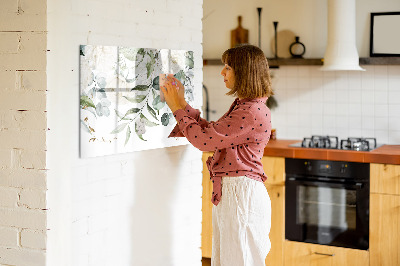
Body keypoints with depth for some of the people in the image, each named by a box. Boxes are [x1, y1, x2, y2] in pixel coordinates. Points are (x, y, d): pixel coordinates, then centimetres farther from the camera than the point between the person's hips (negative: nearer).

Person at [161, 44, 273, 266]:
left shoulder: (253, 112, -19)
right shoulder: (242, 106, 14)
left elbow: (204, 140, -19)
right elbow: (211, 132, 17)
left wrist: (178, 108, -7)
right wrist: (182, 103, 15)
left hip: (241, 194, -10)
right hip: (228, 192, 10)